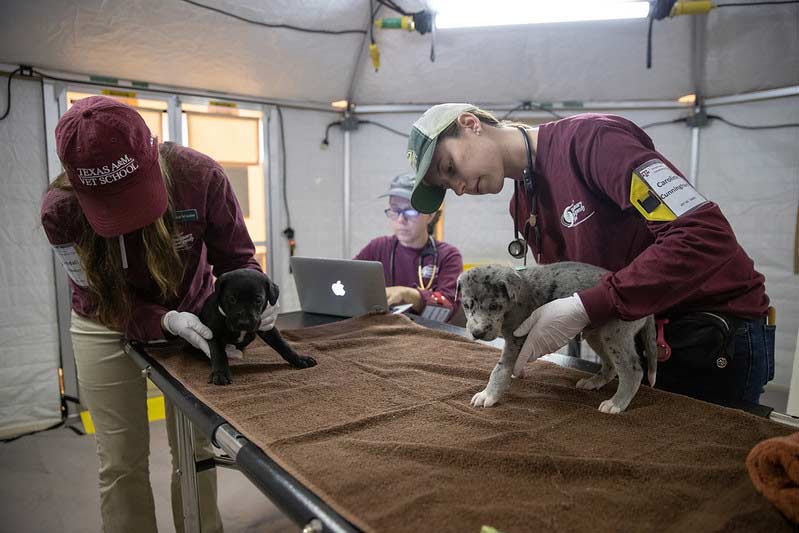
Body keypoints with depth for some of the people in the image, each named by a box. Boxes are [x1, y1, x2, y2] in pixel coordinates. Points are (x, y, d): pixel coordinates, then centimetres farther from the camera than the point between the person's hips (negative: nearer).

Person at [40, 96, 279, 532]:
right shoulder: (60, 210, -25)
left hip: (192, 316, 1)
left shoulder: (198, 174, -26)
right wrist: (168, 322, -35)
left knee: (195, 450, 6)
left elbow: (235, 255, -15)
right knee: (122, 461, 6)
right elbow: (98, 301, -17)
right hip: (108, 327, 0)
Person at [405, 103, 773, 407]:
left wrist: (585, 308, -29)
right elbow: (569, 284, 9)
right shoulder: (522, 206, 5)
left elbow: (706, 234, -29)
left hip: (716, 339, -7)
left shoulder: (589, 137, -21)